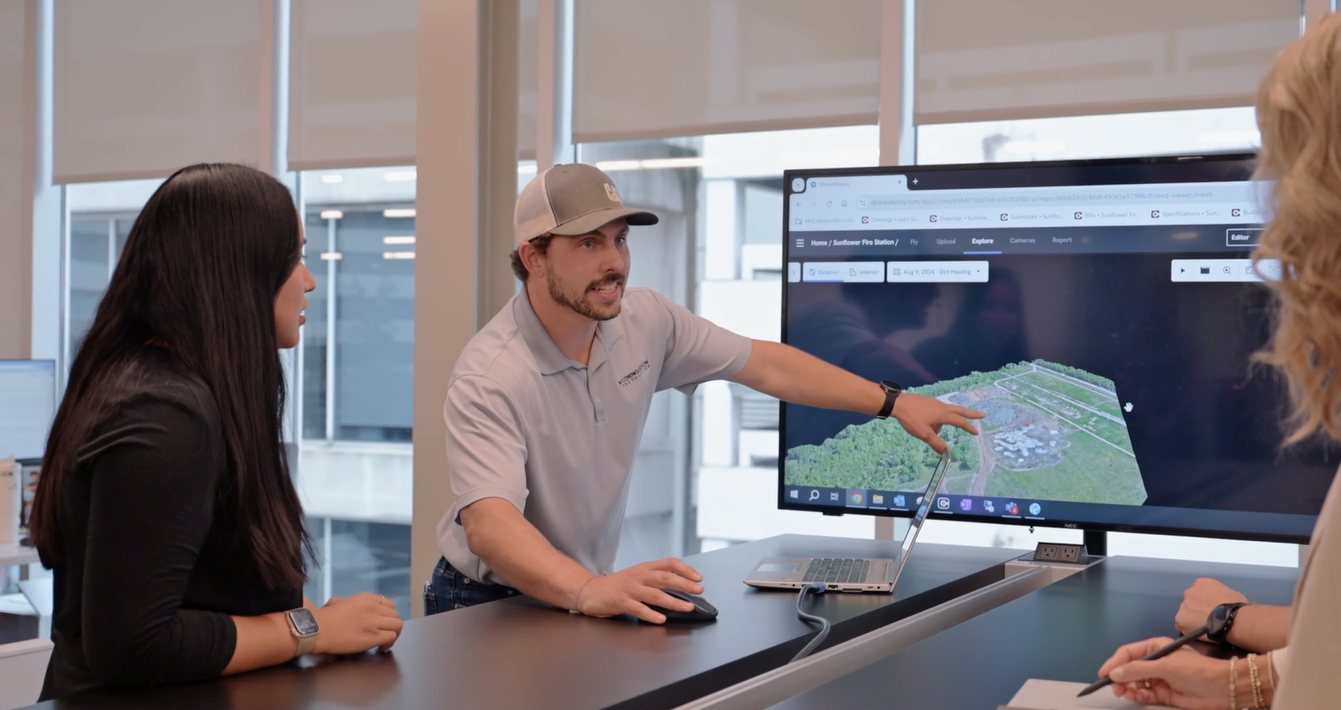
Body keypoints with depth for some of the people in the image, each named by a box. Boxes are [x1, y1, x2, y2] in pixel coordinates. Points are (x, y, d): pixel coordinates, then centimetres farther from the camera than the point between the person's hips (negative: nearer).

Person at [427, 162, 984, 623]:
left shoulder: (645, 321, -6)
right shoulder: (489, 379, -23)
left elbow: (766, 365, 5)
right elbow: (489, 523, -36)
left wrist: (894, 403, 3)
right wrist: (589, 592, -52)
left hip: (591, 592, 5)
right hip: (487, 605, -5)